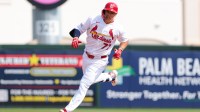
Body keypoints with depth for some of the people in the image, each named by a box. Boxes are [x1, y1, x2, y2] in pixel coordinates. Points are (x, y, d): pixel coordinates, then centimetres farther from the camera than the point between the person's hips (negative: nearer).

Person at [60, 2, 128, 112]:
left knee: (85, 83, -13)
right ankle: (110, 76, 44)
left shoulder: (117, 29, -10)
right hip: (86, 57, 4)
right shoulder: (93, 20, -10)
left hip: (100, 61, -4)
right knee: (91, 80, 22)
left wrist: (120, 50, -12)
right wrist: (75, 37, -29)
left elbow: (124, 41, 7)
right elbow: (78, 29, -8)